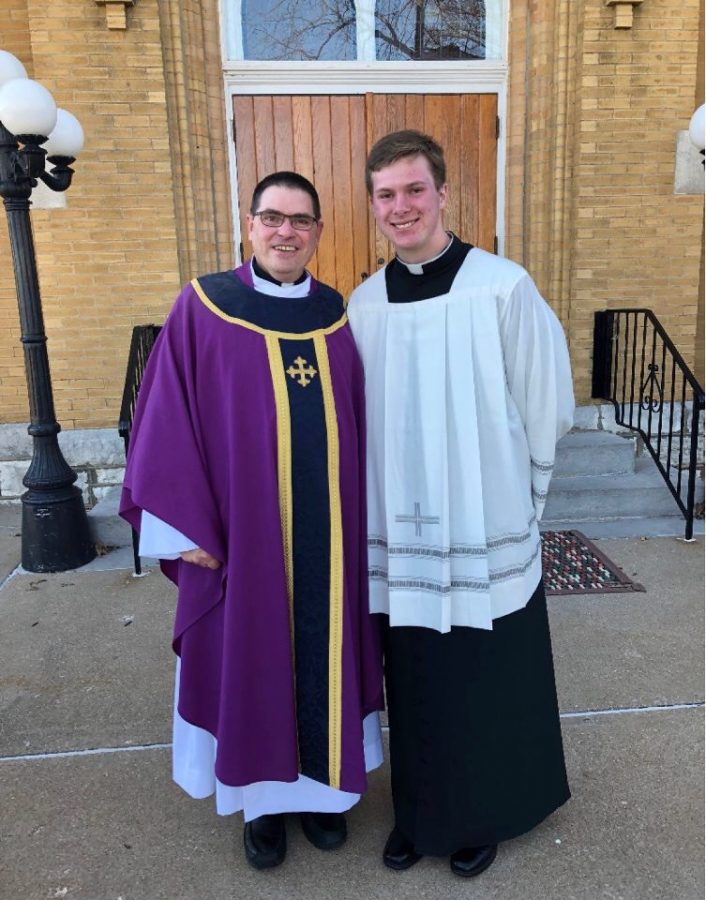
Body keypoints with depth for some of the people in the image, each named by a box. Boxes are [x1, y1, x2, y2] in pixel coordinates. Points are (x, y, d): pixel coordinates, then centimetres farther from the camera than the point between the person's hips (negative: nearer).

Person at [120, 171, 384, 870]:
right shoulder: (203, 308, -5)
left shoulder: (338, 313, 5)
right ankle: (262, 797, 37)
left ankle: (321, 785, 40)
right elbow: (167, 421, -6)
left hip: (329, 536, 3)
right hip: (241, 532, -2)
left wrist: (364, 523, 5)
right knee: (250, 659, 13)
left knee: (325, 656, 16)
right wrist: (187, 528, -10)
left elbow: (360, 427, 8)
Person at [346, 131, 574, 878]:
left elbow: (546, 405, -4)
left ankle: (484, 816, 41)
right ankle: (420, 811, 42)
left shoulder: (502, 288, -11)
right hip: (398, 533, 3)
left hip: (485, 531, -3)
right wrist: (381, 502, 9)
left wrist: (514, 496, 3)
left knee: (488, 683, 14)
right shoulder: (363, 303, 2)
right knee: (413, 683, 16)